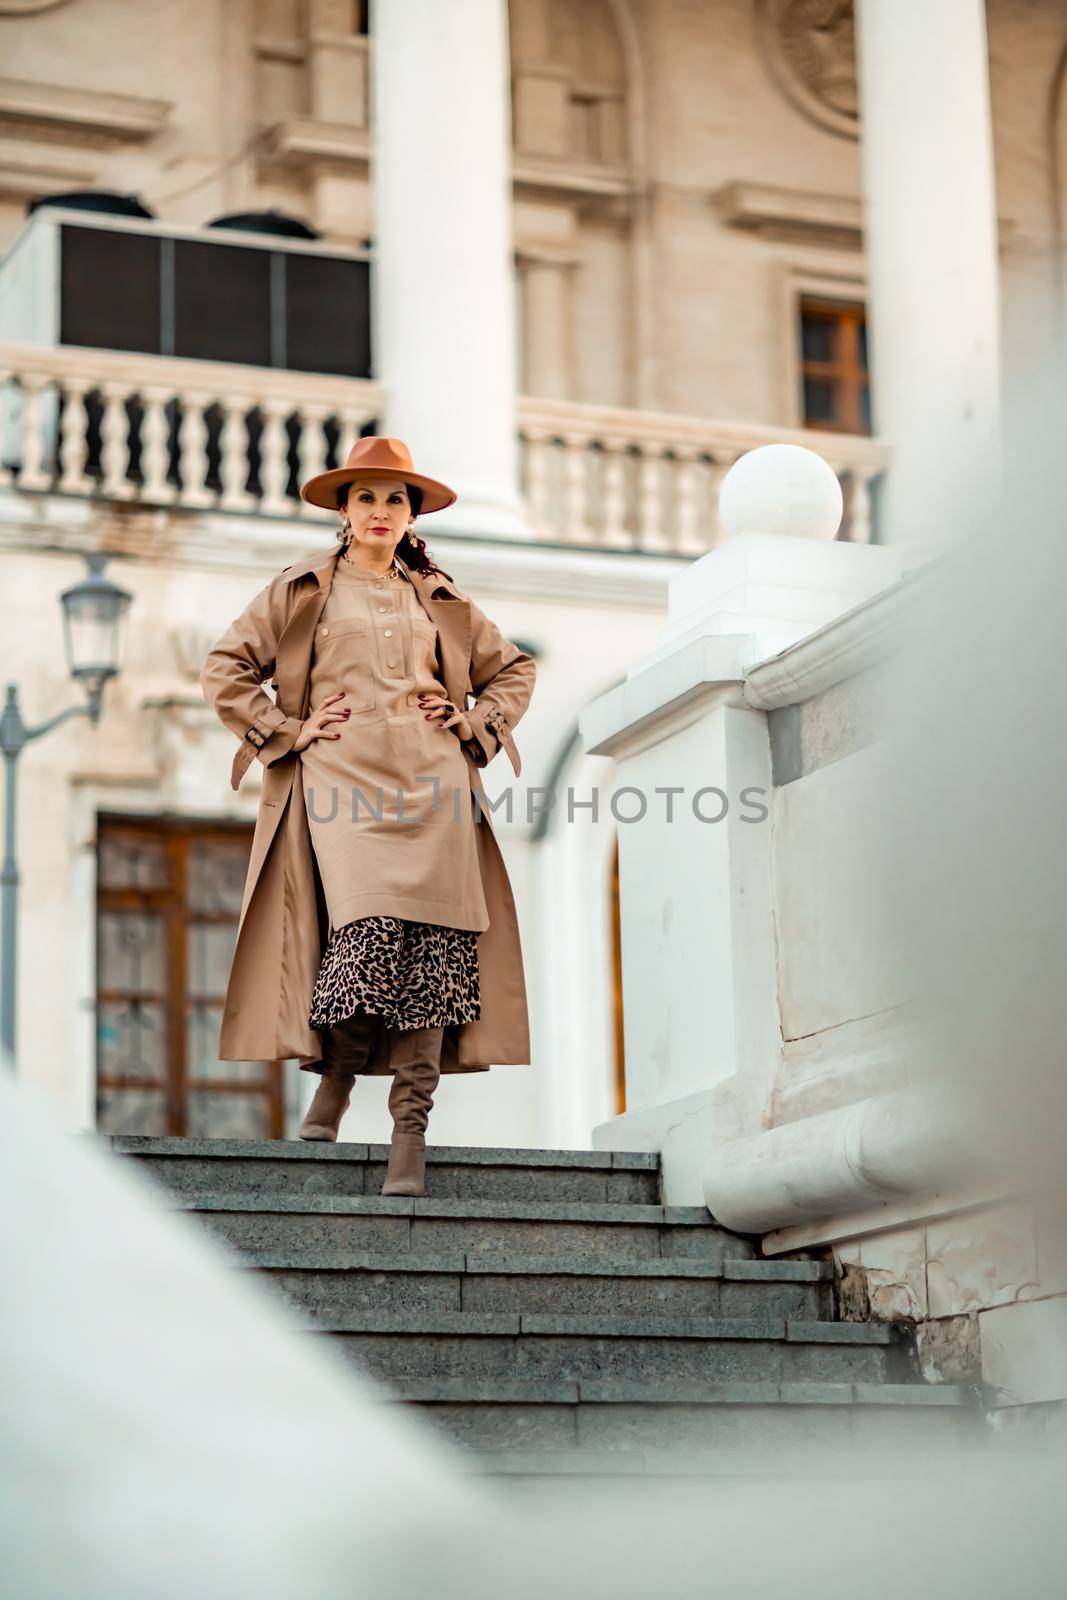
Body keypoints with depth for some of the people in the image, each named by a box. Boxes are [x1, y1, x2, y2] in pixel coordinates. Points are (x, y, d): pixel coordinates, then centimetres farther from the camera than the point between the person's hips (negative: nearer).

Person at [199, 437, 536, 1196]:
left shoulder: (440, 599, 20)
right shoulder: (303, 591, 13)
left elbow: (515, 668, 29)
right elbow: (226, 667, 11)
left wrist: (477, 725, 14)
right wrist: (286, 730, 2)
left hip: (431, 787, 2)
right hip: (345, 779, -2)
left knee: (432, 948, -9)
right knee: (368, 928, -20)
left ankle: (410, 1127, -8)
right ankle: (337, 1074, 5)